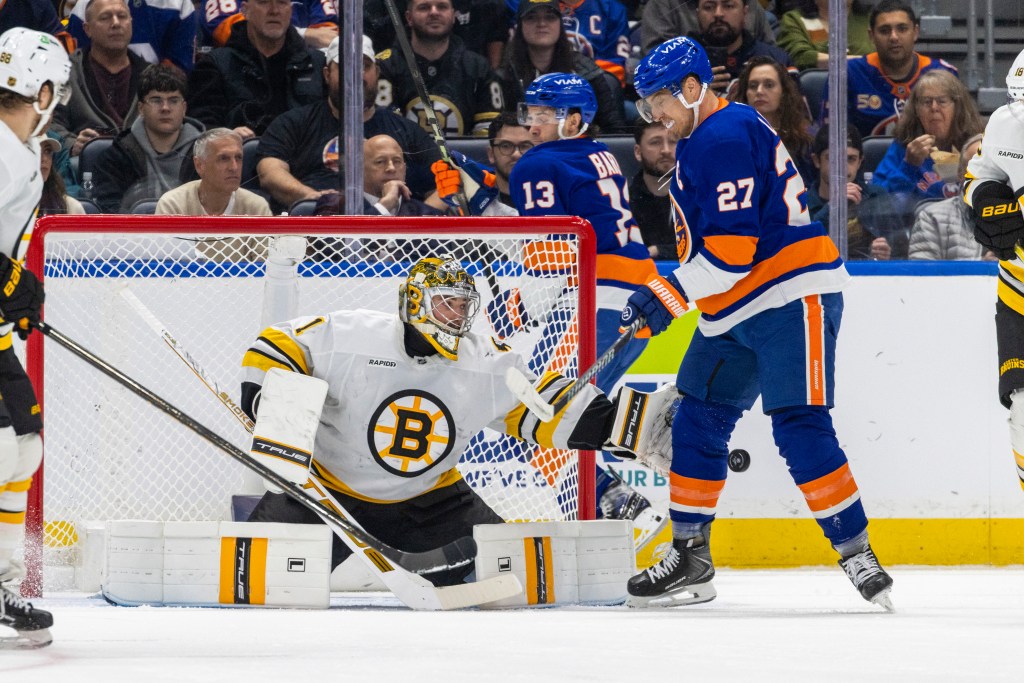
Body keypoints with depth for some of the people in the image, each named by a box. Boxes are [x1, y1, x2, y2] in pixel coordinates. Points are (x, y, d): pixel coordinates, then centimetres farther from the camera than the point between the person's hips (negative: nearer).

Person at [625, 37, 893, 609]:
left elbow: (733, 244, -22)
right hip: (737, 310, 11)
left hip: (793, 297, -11)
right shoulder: (699, 142, 19)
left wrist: (671, 294, -19)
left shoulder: (726, 137, -16)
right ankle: (690, 560, 13)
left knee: (800, 429, -15)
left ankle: (857, 553, -11)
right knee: (697, 422, 8)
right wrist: (663, 295, 20)